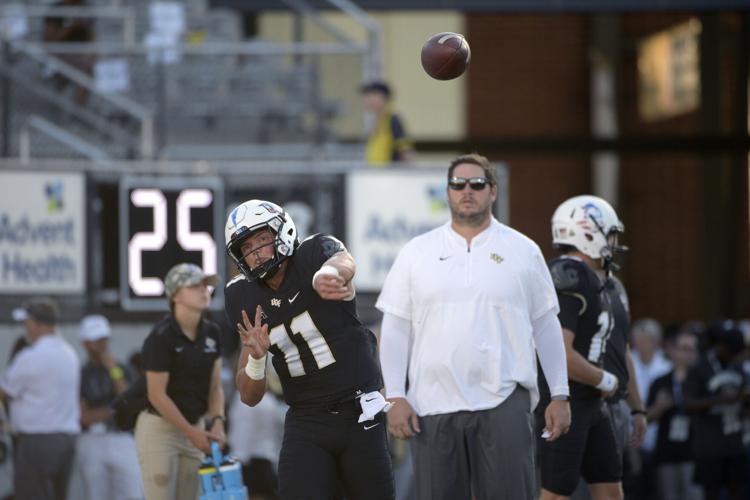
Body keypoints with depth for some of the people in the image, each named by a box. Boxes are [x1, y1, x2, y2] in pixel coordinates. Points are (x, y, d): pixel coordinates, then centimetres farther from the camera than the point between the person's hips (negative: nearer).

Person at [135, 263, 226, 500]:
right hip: (159, 427, -7)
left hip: (194, 428, 7)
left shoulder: (211, 333, 5)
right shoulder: (161, 337, -16)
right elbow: (157, 395, -16)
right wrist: (192, 433, -16)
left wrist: (217, 421, -8)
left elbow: (215, 386, 9)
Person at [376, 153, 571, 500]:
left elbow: (546, 327, 10)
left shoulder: (523, 251, 7)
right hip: (433, 405, 1)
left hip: (504, 402, -1)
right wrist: (395, 397, -2)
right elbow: (395, 331, 7)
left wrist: (559, 396, 6)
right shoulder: (416, 253, 8)